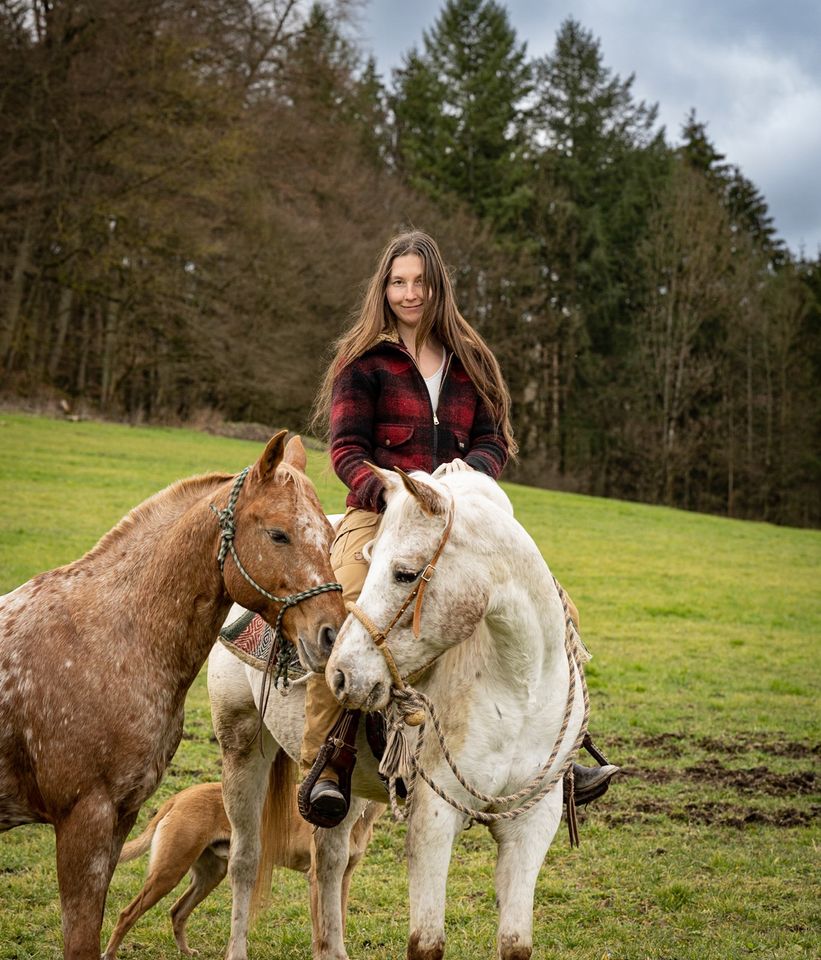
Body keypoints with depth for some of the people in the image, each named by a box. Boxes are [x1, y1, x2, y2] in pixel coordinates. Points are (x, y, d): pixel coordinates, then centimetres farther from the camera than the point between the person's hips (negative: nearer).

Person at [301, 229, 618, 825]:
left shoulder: (472, 362, 15)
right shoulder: (363, 361, 4)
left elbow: (496, 440, 10)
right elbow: (346, 450, -3)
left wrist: (469, 466, -14)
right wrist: (389, 491, -22)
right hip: (379, 516, -4)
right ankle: (323, 767, -23)